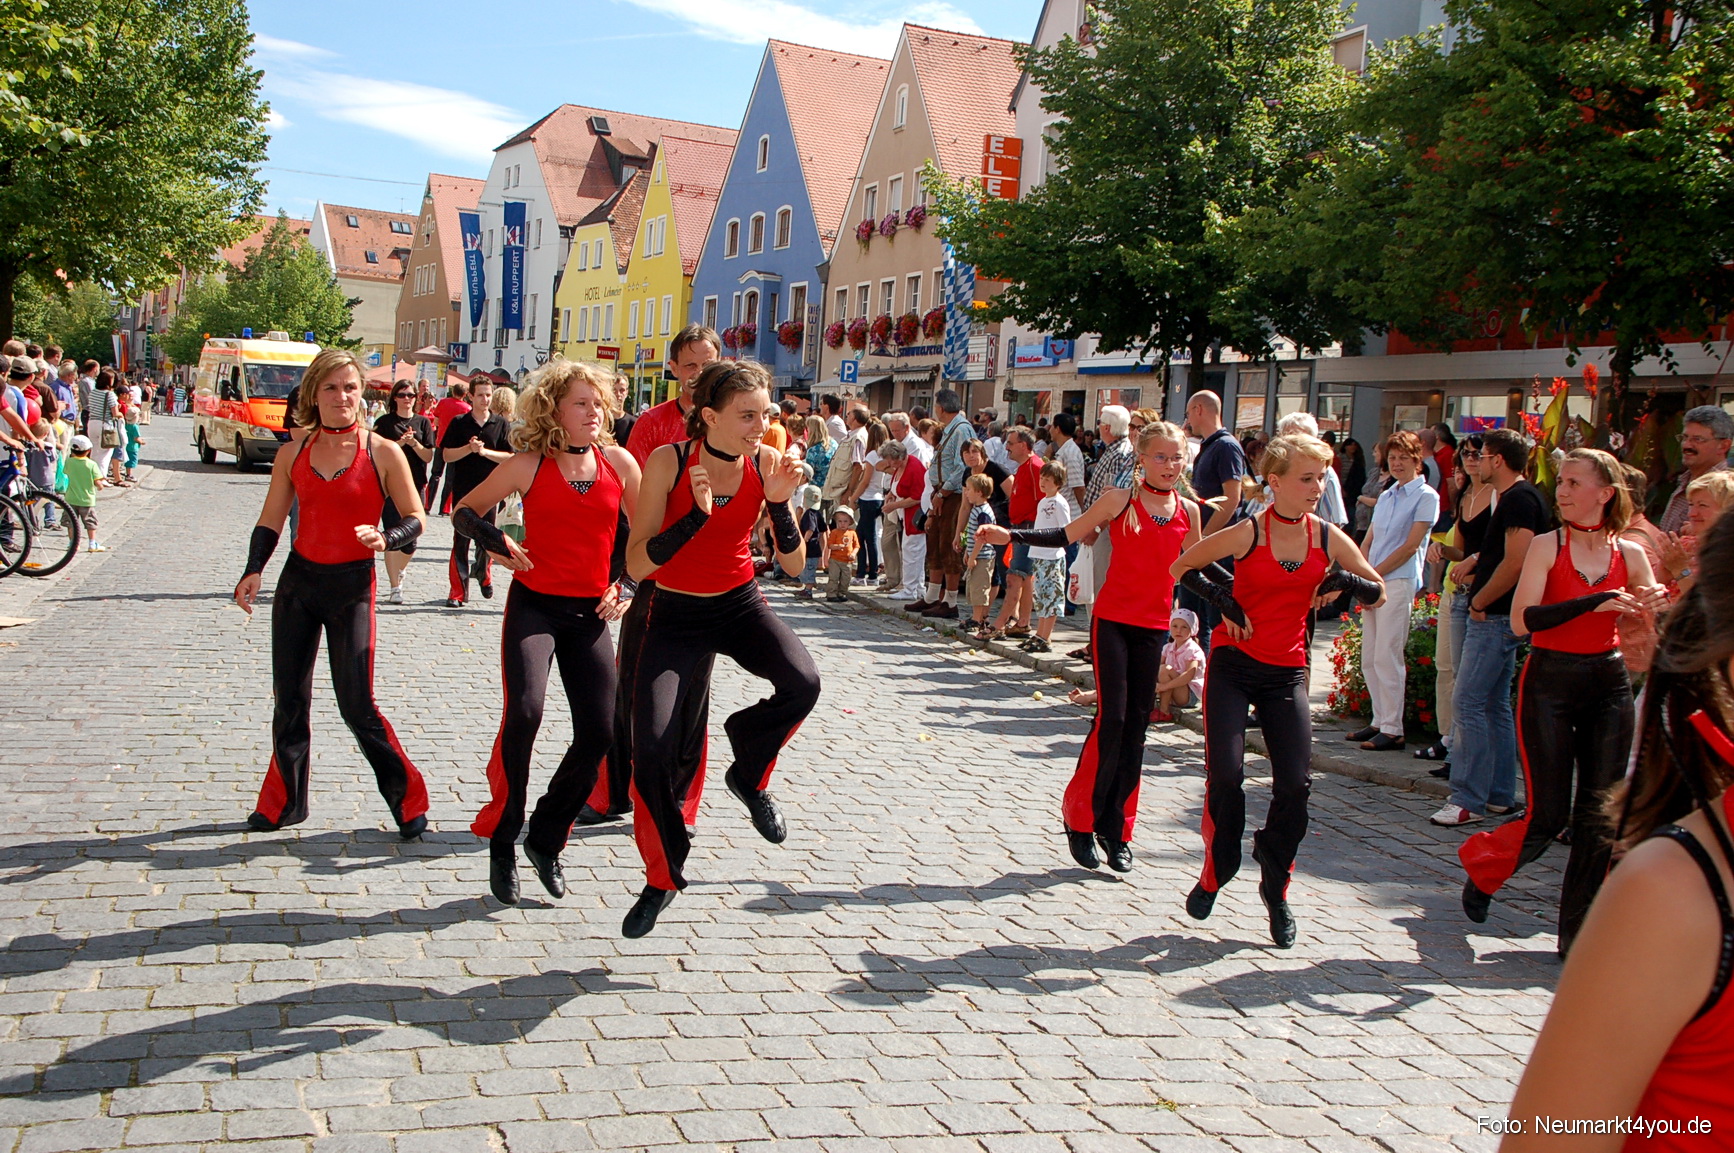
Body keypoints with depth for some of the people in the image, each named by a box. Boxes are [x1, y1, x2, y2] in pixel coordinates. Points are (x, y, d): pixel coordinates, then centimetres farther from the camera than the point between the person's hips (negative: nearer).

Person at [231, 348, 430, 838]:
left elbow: (416, 517, -1)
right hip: (298, 580, 4)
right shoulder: (293, 455, 4)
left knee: (357, 706, -6)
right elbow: (270, 522, 7)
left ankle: (407, 797, 9)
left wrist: (386, 539, -21)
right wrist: (254, 570, -9)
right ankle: (283, 802, 24)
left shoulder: (383, 453, -5)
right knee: (289, 699, 9)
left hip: (352, 584, -4)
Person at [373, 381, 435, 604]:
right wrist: (399, 443, -16)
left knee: (411, 541, 3)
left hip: (415, 486, 2)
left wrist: (414, 443, -14)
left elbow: (429, 456, 4)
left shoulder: (423, 422, 10)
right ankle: (395, 587, -2)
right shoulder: (384, 422, 4)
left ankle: (398, 571, 34)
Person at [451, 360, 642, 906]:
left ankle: (546, 838, 20)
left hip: (590, 613, 3)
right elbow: (464, 511, 5)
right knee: (523, 710, -24)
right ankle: (502, 841, -6)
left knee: (599, 731, -3)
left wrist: (627, 586, 0)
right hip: (534, 604, -3)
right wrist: (496, 542, -13)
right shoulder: (529, 465, -4)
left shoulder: (619, 462, 1)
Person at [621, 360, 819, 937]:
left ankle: (749, 776, 4)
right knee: (651, 748, -14)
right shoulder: (670, 461, -16)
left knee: (803, 683, -28)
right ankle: (662, 878, 11)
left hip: (740, 604, 2)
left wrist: (779, 503, -22)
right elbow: (637, 563, -20)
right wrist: (696, 515, -32)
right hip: (676, 614, -2)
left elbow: (793, 565, -6)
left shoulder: (767, 463, -8)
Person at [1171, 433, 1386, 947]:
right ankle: (1215, 872, 13)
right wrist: (1222, 600, -11)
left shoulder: (1327, 538, 1)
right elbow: (1183, 566, 2)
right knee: (1225, 774, -12)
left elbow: (1378, 591, 8)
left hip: (1286, 673, 3)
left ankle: (1276, 887, 18)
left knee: (1294, 784, -4)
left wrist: (1345, 582, -12)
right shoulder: (1248, 533, -9)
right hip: (1233, 663, -3)